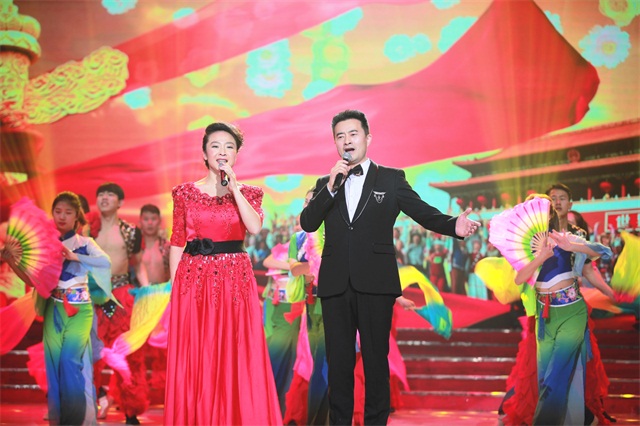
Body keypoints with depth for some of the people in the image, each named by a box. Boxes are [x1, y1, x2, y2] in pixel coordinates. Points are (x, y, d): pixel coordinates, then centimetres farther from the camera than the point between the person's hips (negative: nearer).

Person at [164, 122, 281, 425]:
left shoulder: (248, 193, 7)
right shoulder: (185, 192, 7)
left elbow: (255, 227, -13)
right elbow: (177, 243, 6)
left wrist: (234, 186, -13)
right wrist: (174, 286, 0)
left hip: (235, 281, 0)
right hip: (193, 280, 0)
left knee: (237, 359, -1)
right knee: (193, 360, 2)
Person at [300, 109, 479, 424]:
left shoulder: (391, 179, 7)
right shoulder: (325, 184, 14)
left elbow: (423, 213, -2)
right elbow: (307, 224, 1)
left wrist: (454, 225, -22)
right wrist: (331, 186, -11)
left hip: (375, 283, -2)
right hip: (335, 284, 3)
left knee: (376, 359, 2)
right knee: (338, 361, 8)